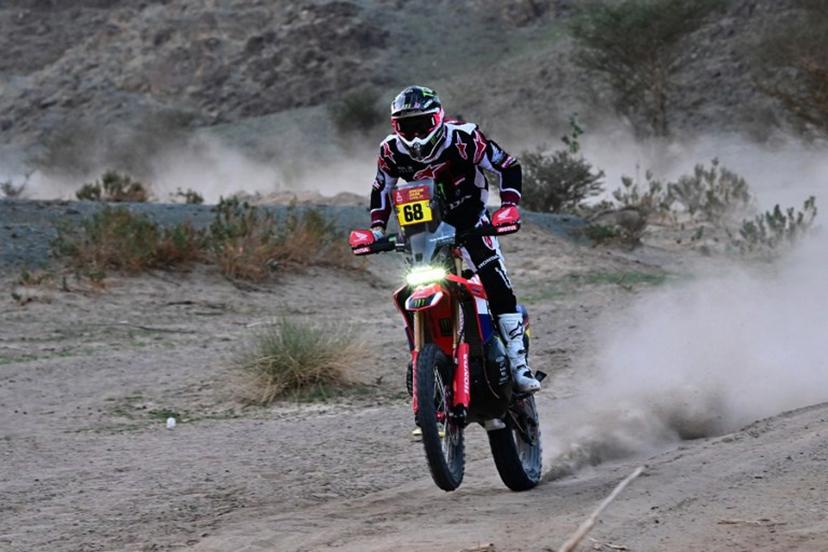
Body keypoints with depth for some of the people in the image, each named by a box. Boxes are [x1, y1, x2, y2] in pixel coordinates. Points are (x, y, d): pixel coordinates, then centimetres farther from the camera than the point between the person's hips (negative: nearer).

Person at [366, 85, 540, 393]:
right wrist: (377, 227, 0)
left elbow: (507, 166, -13)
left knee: (495, 283, -20)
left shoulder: (462, 138, -20)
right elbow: (382, 189, 10)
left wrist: (509, 205, -25)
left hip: (468, 217, -4)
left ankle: (518, 363, -21)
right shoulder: (391, 151, -9)